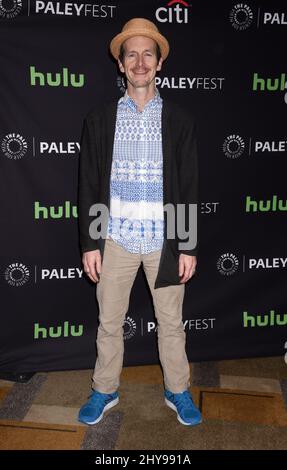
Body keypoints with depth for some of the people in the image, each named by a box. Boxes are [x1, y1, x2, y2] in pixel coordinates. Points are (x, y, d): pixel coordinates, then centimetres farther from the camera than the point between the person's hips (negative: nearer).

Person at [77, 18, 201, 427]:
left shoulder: (180, 120, 1)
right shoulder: (99, 119, 2)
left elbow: (189, 188, 0)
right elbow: (88, 185, 2)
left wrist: (188, 247, -3)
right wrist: (89, 243, -2)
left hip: (164, 239, 0)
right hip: (116, 238, 1)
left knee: (171, 322, 13)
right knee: (109, 323, 13)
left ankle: (177, 391, 34)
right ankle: (105, 391, 34)